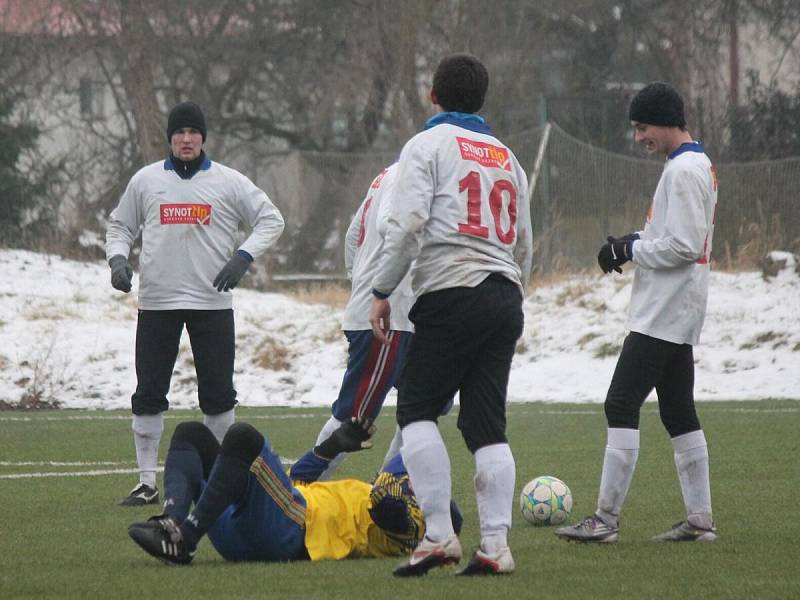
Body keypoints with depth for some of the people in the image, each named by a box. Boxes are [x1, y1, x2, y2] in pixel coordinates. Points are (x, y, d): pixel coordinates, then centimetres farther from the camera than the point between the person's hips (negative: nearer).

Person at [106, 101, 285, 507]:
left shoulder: (228, 182, 3)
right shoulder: (145, 181, 8)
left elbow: (270, 220, 5)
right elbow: (120, 226, 17)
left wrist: (243, 257, -9)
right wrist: (118, 259, -2)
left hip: (212, 302, -1)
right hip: (156, 303, 1)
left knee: (218, 395, 1)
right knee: (149, 394, 0)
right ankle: (147, 481, 5)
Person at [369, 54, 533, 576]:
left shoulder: (427, 145, 2)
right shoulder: (506, 156, 22)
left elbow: (409, 223, -10)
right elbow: (524, 242, 23)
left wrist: (383, 291, -5)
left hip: (451, 295, -6)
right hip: (505, 298, 6)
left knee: (417, 411, 1)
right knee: (488, 425, 6)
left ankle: (439, 534, -9)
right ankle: (496, 543, -3)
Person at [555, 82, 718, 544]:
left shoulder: (683, 171, -15)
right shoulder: (700, 166, 16)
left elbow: (683, 245, -21)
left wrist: (630, 250, -10)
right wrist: (636, 241, 8)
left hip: (662, 315, -10)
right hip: (681, 314, 10)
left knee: (622, 405, -11)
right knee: (679, 411, 11)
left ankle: (606, 519, -14)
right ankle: (700, 519, 12)